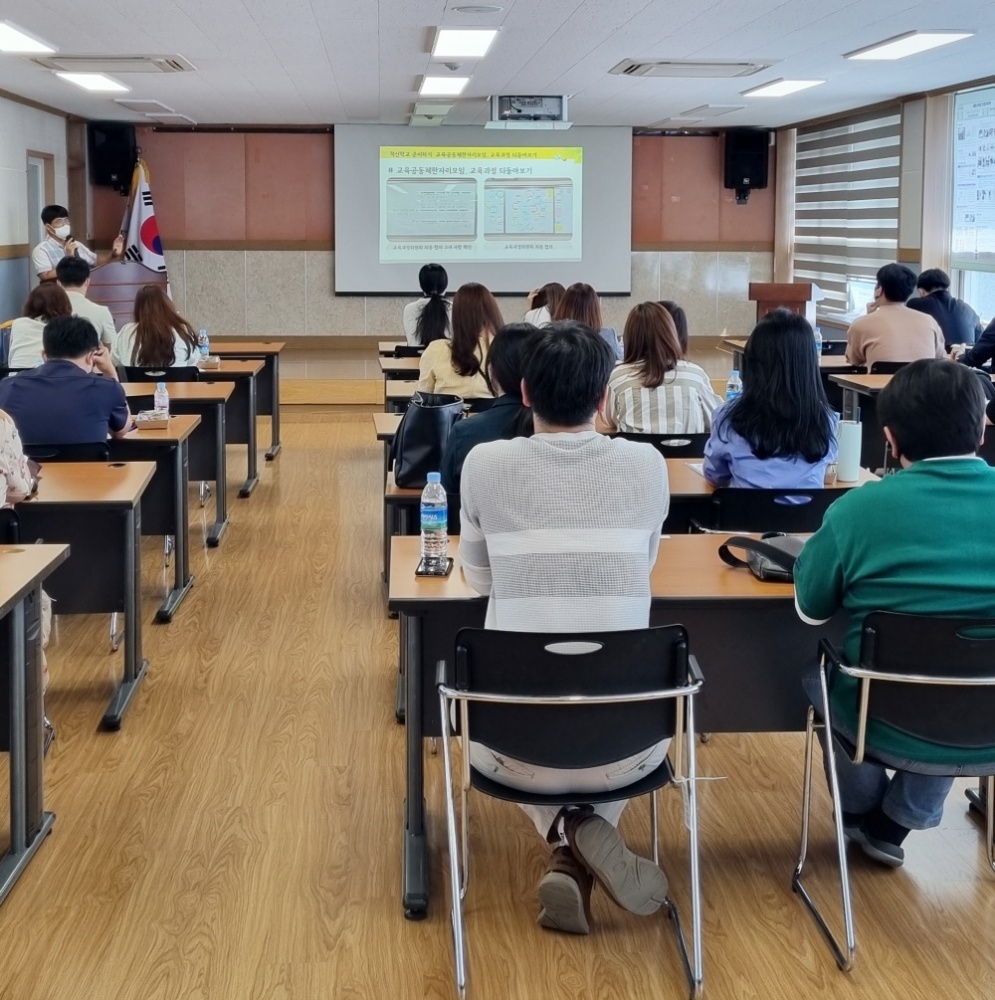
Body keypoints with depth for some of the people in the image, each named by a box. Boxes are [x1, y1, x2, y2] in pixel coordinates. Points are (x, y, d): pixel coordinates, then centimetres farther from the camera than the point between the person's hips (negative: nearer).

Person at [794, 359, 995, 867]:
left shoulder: (860, 508, -16)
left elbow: (811, 610, -1)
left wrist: (821, 546, 15)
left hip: (889, 724, -2)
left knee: (820, 672, 31)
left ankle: (864, 811, 49)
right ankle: (895, 822, 40)